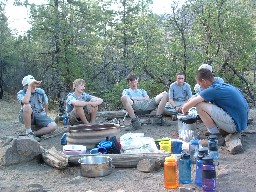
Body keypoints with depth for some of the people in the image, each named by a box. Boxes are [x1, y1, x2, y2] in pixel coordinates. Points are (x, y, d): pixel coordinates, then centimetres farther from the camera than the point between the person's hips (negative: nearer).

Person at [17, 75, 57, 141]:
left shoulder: (40, 91, -3)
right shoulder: (21, 93, -12)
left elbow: (46, 103, 13)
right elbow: (25, 101, -36)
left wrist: (45, 115, 19)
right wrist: (30, 87, -29)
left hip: (40, 115, 3)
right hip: (27, 116, -2)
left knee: (54, 126, -23)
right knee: (27, 106, -38)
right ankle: (28, 133, -26)